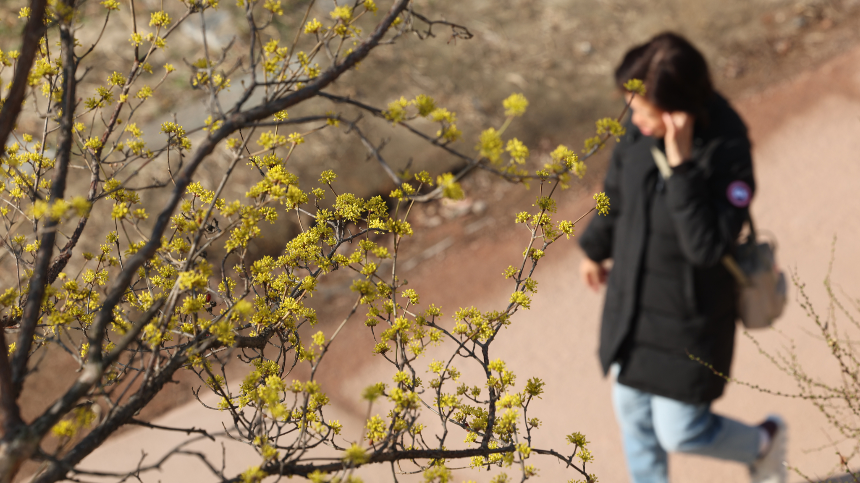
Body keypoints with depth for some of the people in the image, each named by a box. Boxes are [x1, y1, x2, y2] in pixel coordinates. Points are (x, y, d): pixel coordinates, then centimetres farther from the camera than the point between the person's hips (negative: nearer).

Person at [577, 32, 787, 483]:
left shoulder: (727, 154, -30)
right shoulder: (642, 129, -12)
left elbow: (707, 246, -36)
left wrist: (681, 166, -42)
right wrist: (596, 246, 23)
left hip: (688, 319, -6)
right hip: (630, 302, 6)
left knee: (679, 431, 9)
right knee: (632, 412, 21)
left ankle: (762, 442, 40)